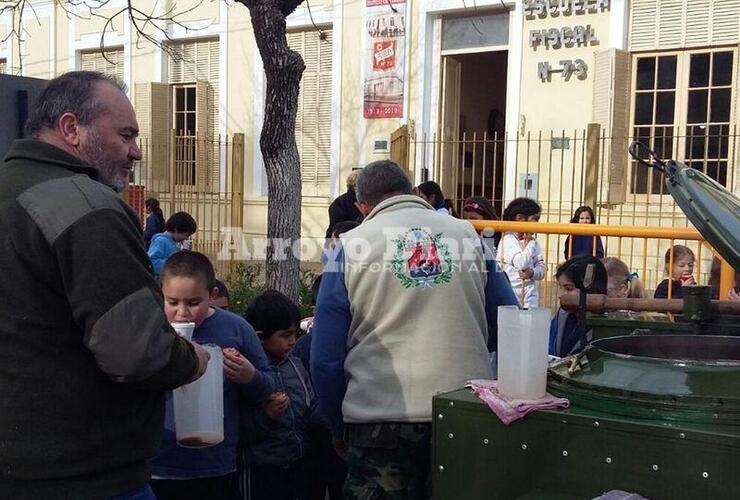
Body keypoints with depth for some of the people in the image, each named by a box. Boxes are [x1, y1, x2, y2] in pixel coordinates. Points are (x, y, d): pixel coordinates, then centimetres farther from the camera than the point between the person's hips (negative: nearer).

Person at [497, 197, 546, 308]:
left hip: (529, 294, 5)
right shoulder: (508, 240, -9)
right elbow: (521, 264, -22)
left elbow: (541, 269, 9)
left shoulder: (533, 242, 10)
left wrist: (532, 273, -14)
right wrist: (530, 242, -11)